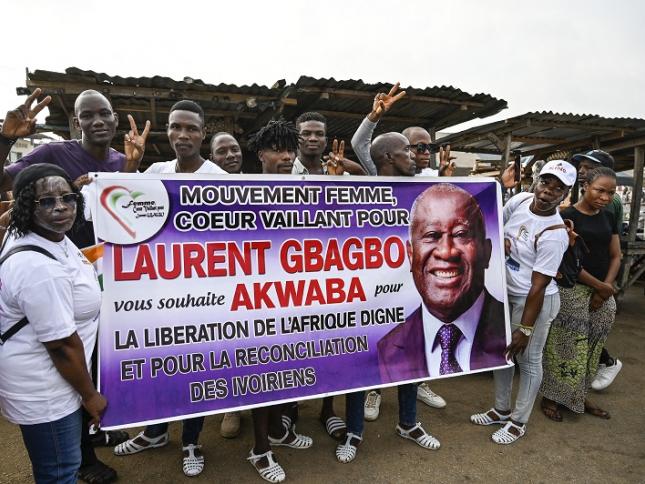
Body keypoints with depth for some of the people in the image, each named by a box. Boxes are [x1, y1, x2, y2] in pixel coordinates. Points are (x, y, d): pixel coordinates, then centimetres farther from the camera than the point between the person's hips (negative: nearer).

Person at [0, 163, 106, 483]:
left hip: (46, 374, 10)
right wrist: (90, 395, -15)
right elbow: (62, 344, -25)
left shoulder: (48, 237, -3)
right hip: (43, 388, -10)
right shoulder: (39, 268, -32)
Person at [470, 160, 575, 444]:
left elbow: (538, 285, -22)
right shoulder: (520, 200, -6)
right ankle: (501, 410, 37)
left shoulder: (554, 234, -24)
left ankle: (518, 422, 27)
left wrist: (525, 328, -19)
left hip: (535, 301, -7)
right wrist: (500, 240, -9)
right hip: (505, 293, 7)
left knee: (528, 361, 8)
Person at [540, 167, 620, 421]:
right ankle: (551, 397, 14)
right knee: (567, 347, -2)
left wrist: (605, 289, -2)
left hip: (601, 293, 7)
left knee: (590, 349, 13)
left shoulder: (608, 218, 10)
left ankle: (579, 396, 29)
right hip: (571, 290, -6)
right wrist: (599, 285, -10)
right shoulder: (567, 216, -10)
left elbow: (615, 256, 11)